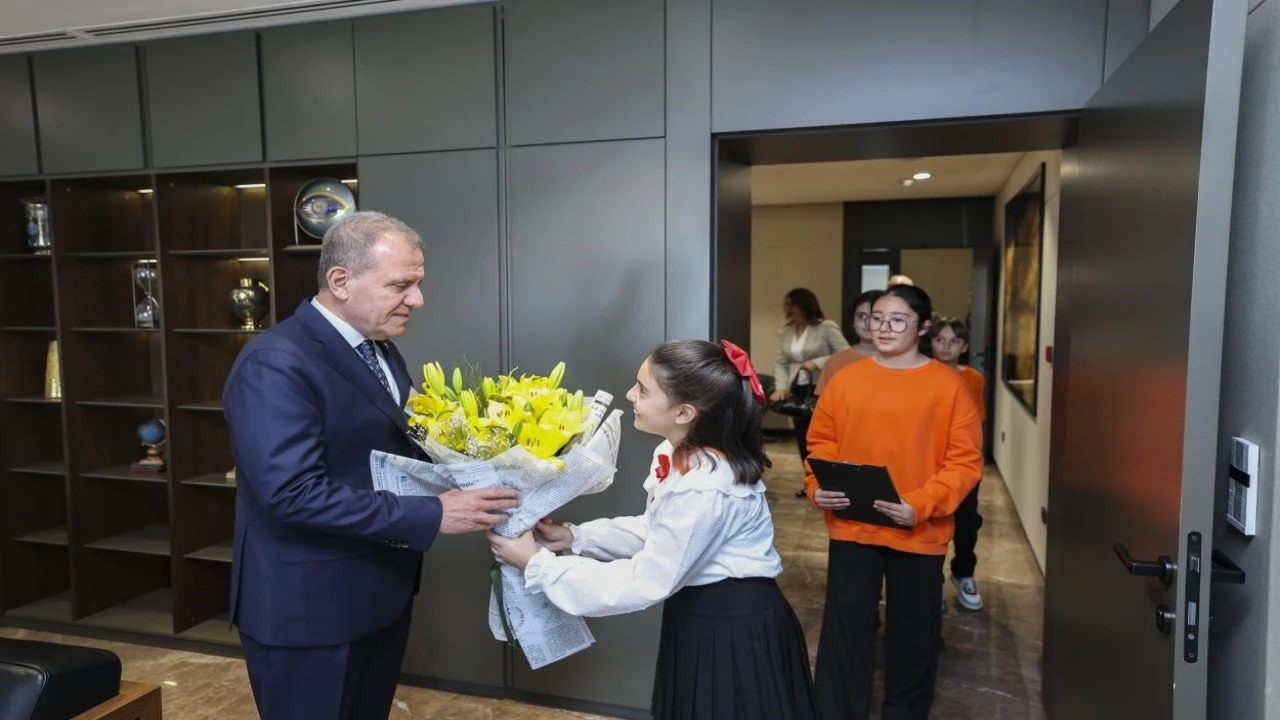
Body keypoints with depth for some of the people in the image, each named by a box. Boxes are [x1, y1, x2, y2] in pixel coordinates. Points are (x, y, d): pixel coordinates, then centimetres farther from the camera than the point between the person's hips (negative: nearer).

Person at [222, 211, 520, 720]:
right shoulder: (275, 363, -22)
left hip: (381, 593, 8)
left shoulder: (379, 349, 6)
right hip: (308, 606, -8)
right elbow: (294, 493, -29)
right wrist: (432, 515, -29)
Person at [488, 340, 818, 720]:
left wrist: (537, 564, -21)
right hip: (702, 618, 9)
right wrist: (576, 536, -2)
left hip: (735, 629, -9)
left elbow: (645, 583, -26)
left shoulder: (704, 489, -31)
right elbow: (655, 532, 10)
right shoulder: (677, 455, -2)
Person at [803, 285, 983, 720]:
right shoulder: (846, 379, 1)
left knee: (913, 632, 15)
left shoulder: (948, 384, -5)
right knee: (845, 630, 8)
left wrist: (921, 505, -20)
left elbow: (965, 460, -7)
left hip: (920, 533, -1)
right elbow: (822, 442, 7)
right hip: (851, 528, 1)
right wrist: (817, 487, -10)